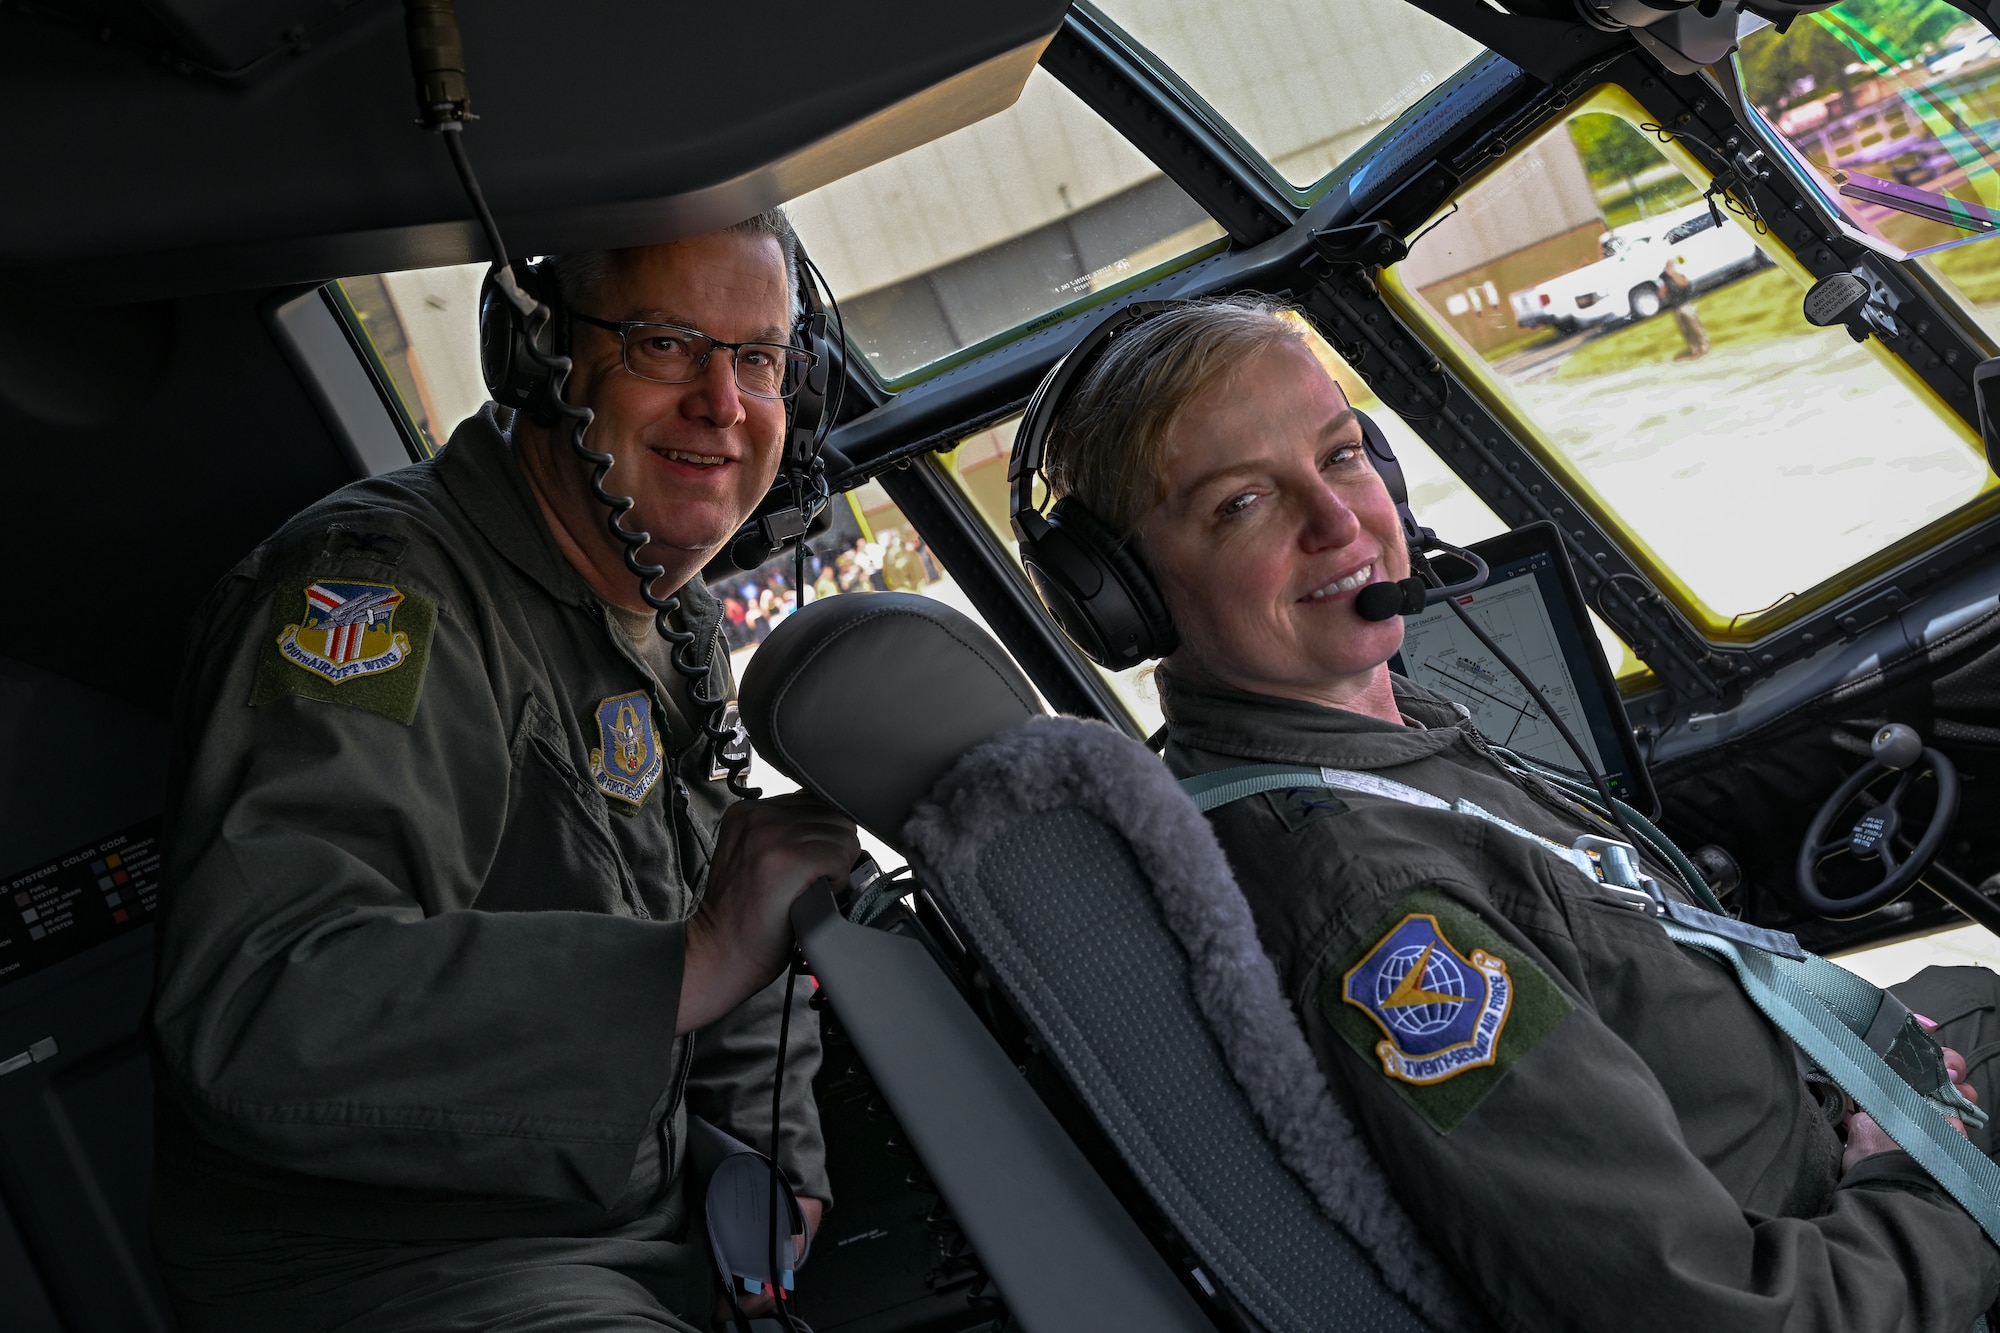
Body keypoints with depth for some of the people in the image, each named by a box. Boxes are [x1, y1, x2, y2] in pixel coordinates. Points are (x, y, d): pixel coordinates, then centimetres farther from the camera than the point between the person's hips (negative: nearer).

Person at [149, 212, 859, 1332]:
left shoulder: (688, 630, 12)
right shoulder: (380, 584, -20)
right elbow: (247, 1018, -36)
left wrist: (781, 1160, 4)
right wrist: (691, 967, -38)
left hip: (654, 1243, 9)